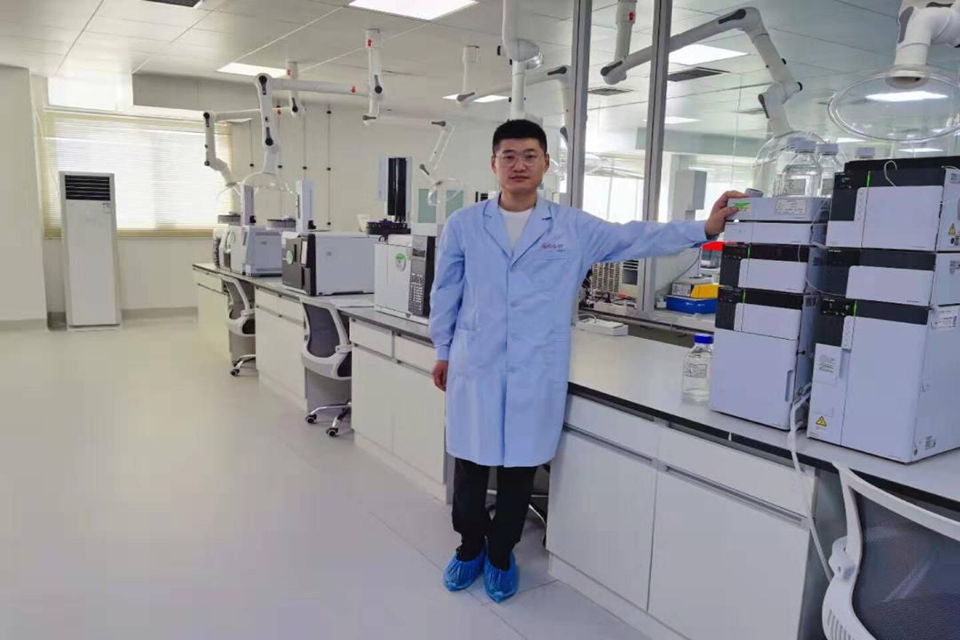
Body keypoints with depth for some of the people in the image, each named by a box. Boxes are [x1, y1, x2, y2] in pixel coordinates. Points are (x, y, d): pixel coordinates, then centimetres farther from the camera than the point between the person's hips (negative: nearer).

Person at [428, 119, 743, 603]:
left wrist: (704, 229, -6)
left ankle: (501, 554, 34)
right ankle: (470, 547, 36)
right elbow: (446, 292, 9)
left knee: (519, 468, 11)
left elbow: (635, 238, 1)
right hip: (474, 365, 1)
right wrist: (442, 351, 13)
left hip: (537, 372, 0)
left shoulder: (573, 228, 1)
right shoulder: (463, 225, 2)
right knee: (470, 465, 11)